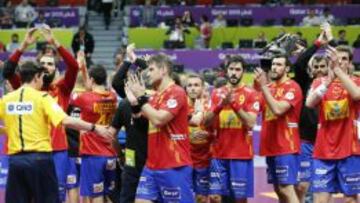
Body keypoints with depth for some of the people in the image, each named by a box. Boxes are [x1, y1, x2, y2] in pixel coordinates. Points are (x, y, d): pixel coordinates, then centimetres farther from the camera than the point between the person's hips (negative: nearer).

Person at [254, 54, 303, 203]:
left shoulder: (292, 88, -10)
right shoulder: (269, 88, 15)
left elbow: (278, 109, -23)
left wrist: (263, 86, -20)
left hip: (286, 148, -8)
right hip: (271, 147, 8)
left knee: (287, 189, -13)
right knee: (278, 189, 10)